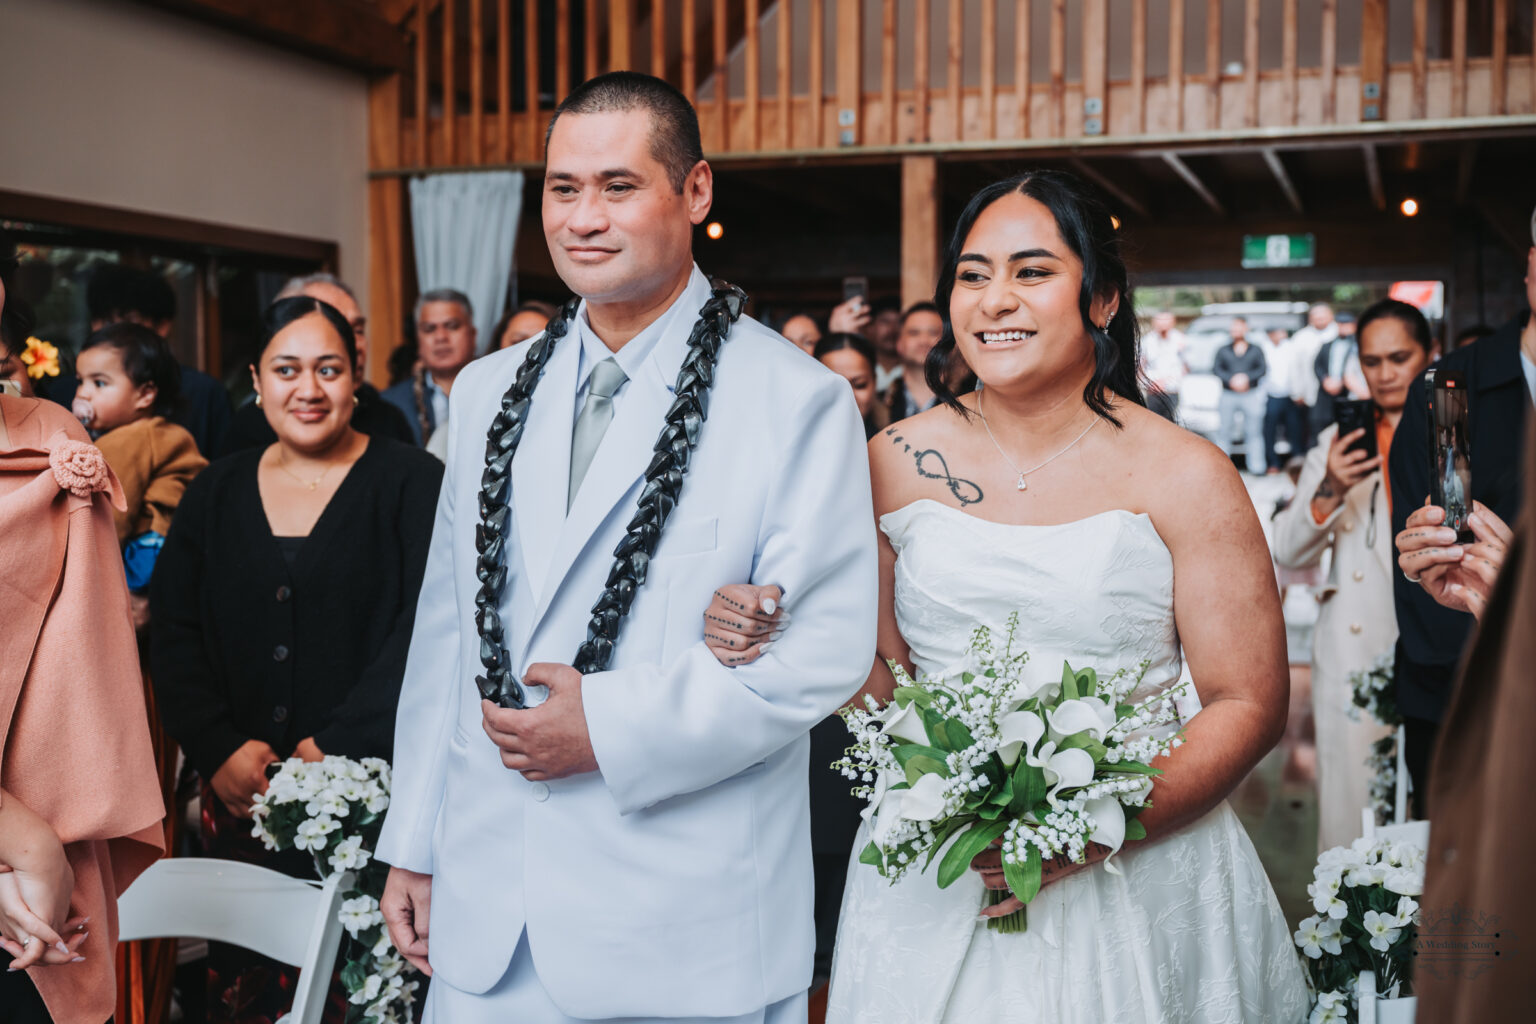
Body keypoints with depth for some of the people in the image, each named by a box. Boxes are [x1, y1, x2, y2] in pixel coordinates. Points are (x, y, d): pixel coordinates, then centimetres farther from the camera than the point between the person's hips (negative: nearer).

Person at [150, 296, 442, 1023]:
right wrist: (218, 748, -5)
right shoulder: (217, 492, 11)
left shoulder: (412, 483, -1)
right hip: (239, 797, 4)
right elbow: (173, 632, 9)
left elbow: (428, 627, -9)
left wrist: (335, 745, -15)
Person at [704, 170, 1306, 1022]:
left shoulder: (1186, 479, -6)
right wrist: (777, 636, -13)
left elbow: (1249, 704, -6)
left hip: (1135, 883, -2)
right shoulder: (896, 464, 1)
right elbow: (875, 663, 7)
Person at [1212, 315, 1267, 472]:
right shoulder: (1223, 350, 14)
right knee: (1225, 432, -2)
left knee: (1254, 432, -5)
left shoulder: (1256, 350, 13)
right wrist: (1231, 379, -14)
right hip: (1228, 395, 1)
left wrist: (1246, 377, -14)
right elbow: (1216, 369, 2)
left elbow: (1263, 369, 2)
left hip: (1251, 395, -1)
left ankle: (1256, 465, -4)